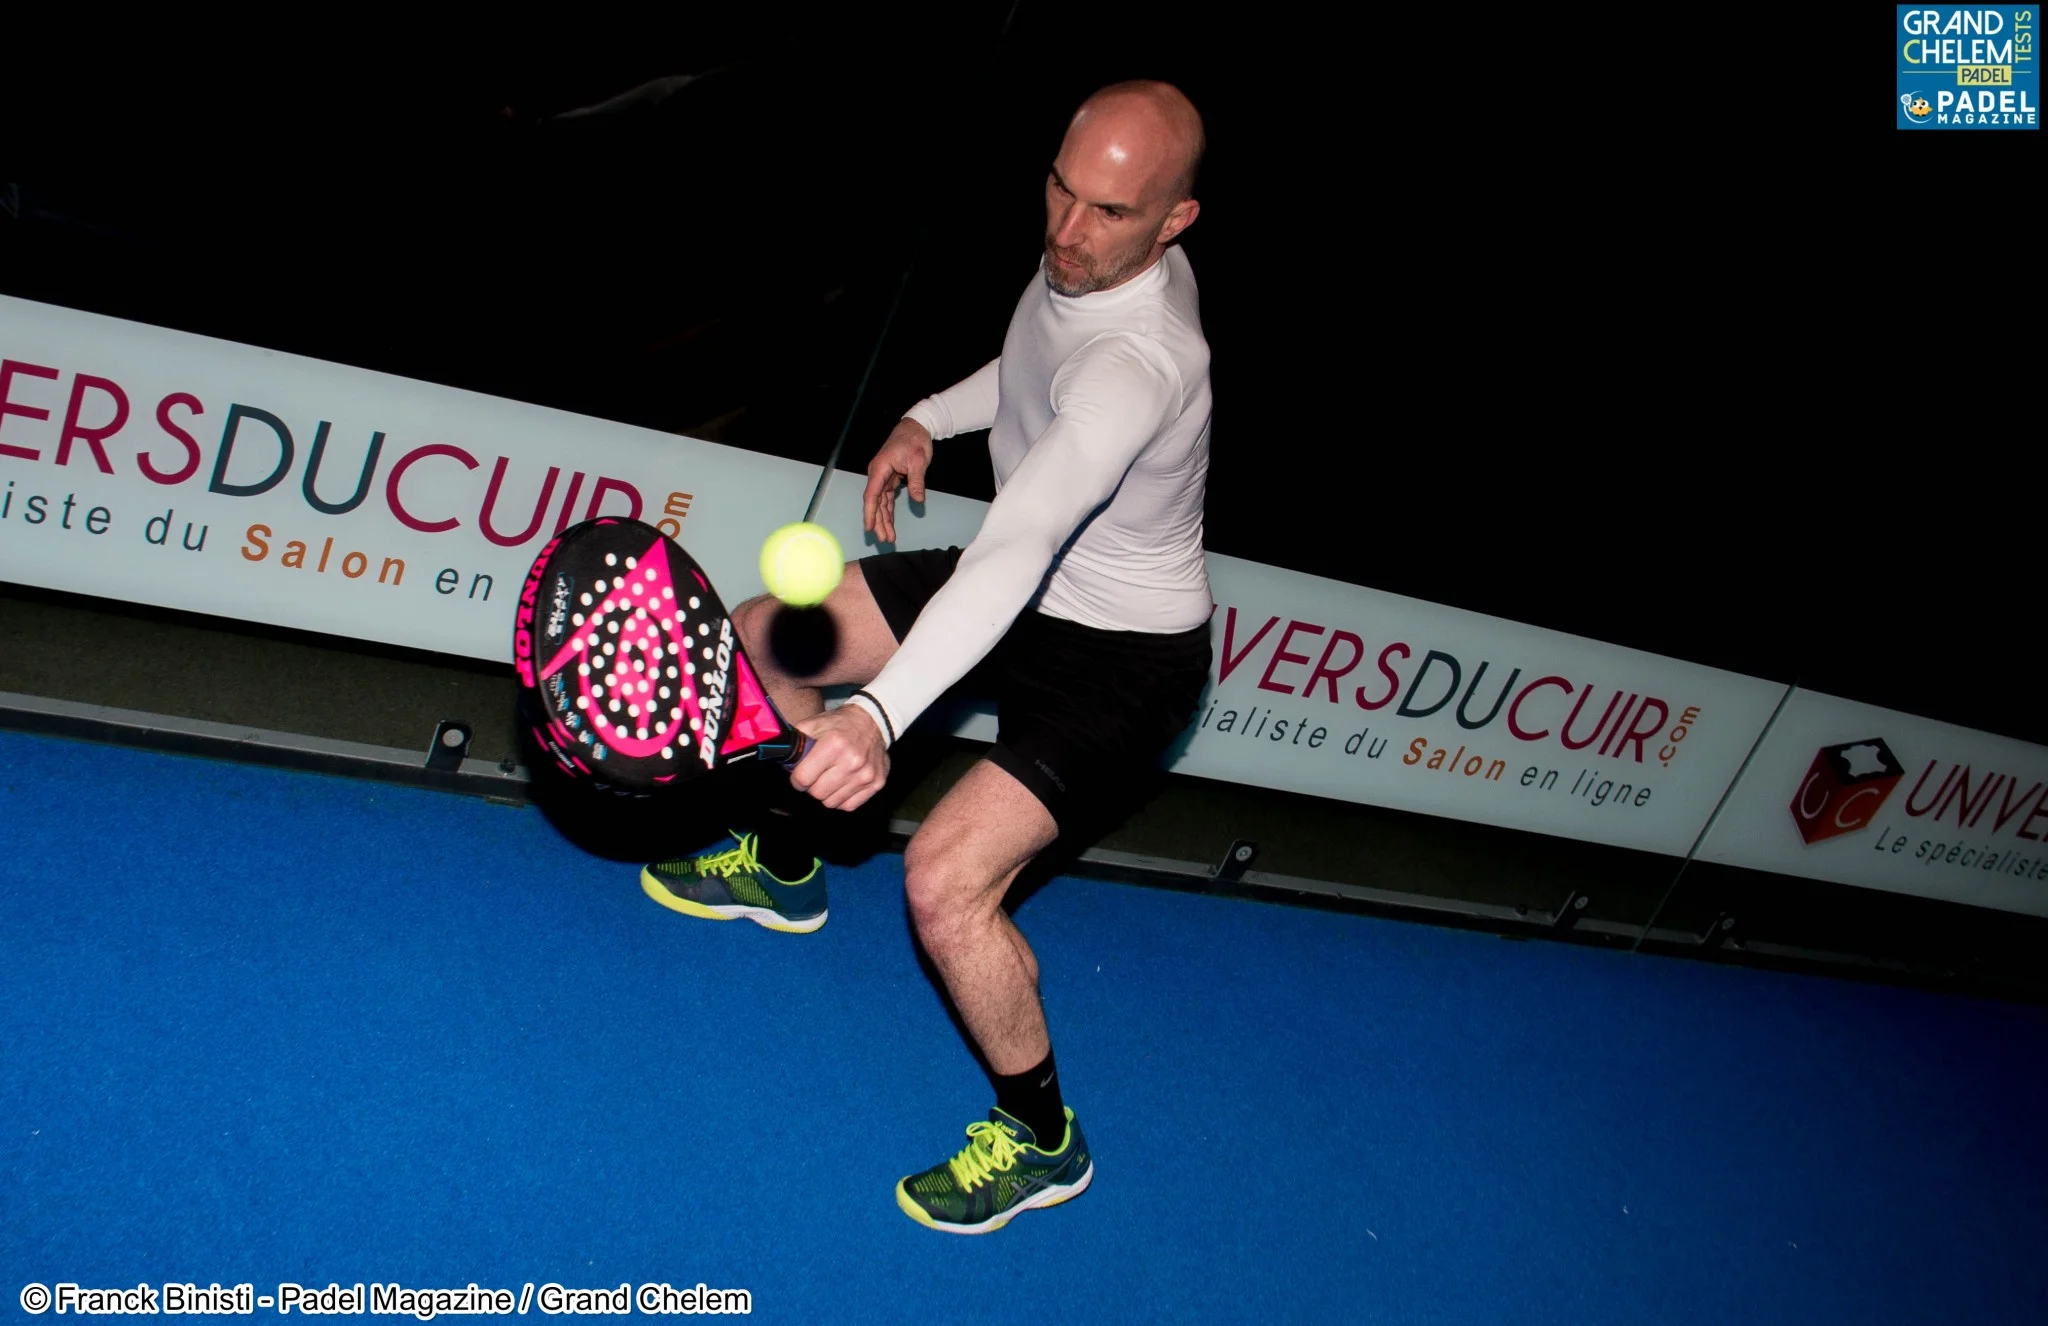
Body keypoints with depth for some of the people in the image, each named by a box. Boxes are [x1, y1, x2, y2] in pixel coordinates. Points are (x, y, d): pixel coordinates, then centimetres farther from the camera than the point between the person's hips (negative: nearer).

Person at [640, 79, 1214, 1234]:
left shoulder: (1138, 364, -37)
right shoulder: (1087, 260, -8)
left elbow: (1015, 552, -50)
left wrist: (881, 713, -61)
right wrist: (932, 415, 2)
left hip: (1121, 654, -9)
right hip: (1030, 583, 9)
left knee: (946, 881, -23)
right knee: (759, 639, 11)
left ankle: (1041, 1139, 5)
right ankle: (786, 868, 38)